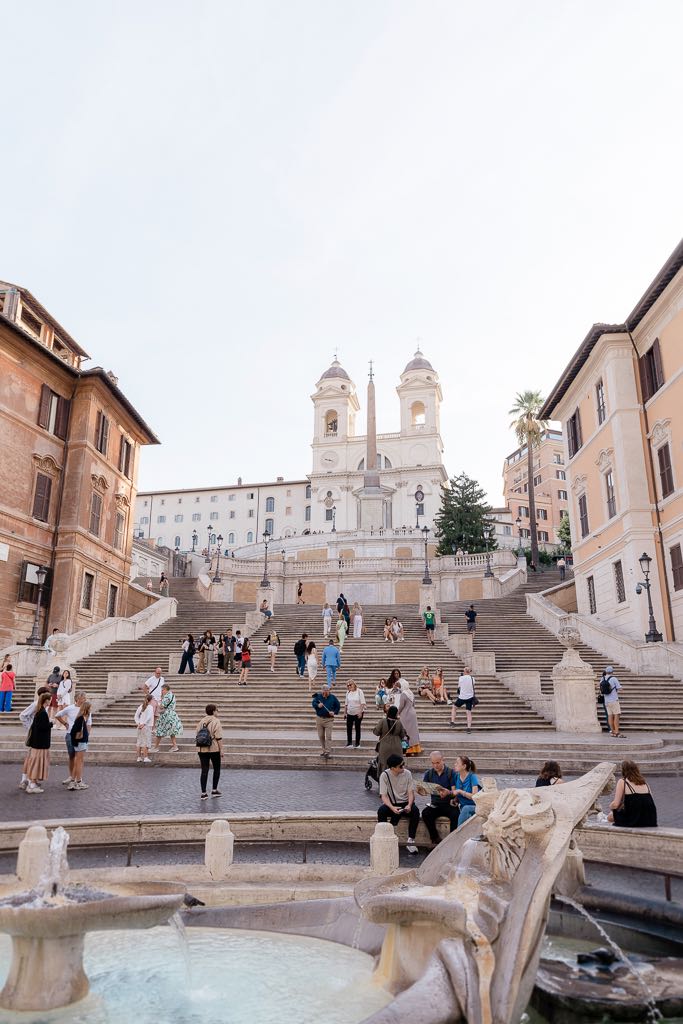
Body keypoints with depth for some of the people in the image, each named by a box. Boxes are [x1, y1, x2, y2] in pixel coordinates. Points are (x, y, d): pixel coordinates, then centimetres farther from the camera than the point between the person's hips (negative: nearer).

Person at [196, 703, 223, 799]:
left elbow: (198, 735, 13)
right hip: (214, 749, -5)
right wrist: (221, 749, -9)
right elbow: (219, 737, -14)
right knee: (217, 769, 13)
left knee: (204, 770, 6)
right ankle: (214, 790, 16)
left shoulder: (201, 721, 9)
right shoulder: (216, 721, -10)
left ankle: (203, 793, 3)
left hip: (201, 749, 5)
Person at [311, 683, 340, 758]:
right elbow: (313, 703, -10)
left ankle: (328, 752, -8)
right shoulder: (318, 696, 1)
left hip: (329, 719, -2)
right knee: (321, 736, 10)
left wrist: (334, 712, -7)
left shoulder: (332, 697, 0)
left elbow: (337, 706, 8)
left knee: (328, 736, -8)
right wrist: (317, 705, -30)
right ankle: (324, 750, 25)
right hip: (319, 718, 2)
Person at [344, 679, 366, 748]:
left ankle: (357, 743, 14)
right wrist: (345, 712, 9)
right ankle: (349, 742, 16)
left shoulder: (359, 691, -8)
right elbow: (346, 704, 11)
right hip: (350, 713, 4)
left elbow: (362, 703, -11)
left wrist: (360, 712, -17)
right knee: (349, 728, 5)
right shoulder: (348, 692, 5)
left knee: (357, 728, 5)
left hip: (358, 713, -4)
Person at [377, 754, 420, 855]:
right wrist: (392, 808, -32)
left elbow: (411, 792, -5)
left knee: (415, 810, -31)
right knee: (381, 811, -33)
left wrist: (409, 805, -25)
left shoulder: (407, 773, -5)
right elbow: (384, 796, -14)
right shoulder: (385, 775, -11)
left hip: (405, 803, 1)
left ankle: (411, 841, -21)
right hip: (391, 804, -1)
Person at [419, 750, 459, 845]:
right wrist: (419, 789, -21)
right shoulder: (428, 773, 7)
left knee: (455, 814, -34)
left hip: (449, 804, -3)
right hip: (435, 804, 3)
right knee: (425, 813, -27)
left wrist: (448, 792, -32)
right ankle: (435, 839, -15)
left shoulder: (451, 772, -3)